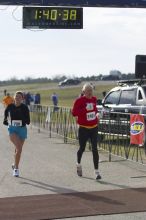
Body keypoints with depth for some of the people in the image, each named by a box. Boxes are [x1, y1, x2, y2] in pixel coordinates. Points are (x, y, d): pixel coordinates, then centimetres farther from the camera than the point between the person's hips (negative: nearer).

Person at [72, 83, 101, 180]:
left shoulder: (94, 99, 7)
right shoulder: (80, 100, -10)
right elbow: (74, 112, -15)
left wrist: (96, 112, 9)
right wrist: (85, 109, -21)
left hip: (94, 127, 3)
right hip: (83, 128, -3)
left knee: (95, 149, -4)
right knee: (82, 148, 11)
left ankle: (97, 171, -3)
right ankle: (79, 164, 41)